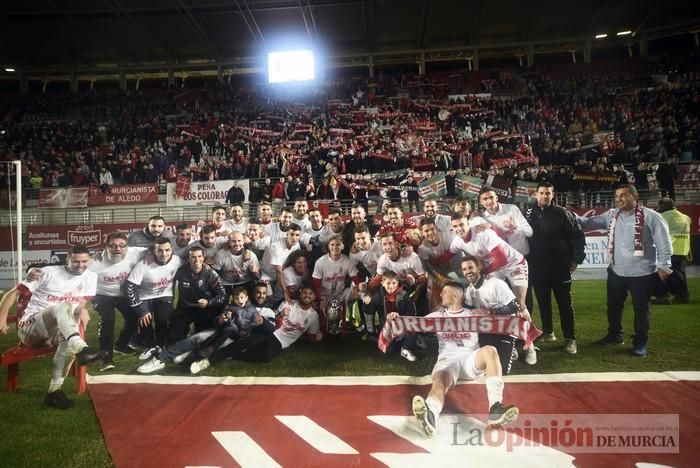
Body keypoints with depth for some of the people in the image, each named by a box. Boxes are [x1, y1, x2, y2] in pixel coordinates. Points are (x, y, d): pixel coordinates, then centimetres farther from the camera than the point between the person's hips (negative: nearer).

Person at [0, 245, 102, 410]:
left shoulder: (91, 277, 7)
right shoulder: (49, 272, -3)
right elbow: (14, 293, -1)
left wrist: (82, 309, -13)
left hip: (57, 330, 3)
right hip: (30, 327, -3)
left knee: (69, 336, -35)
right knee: (63, 306, -35)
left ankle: (54, 390, -30)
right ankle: (81, 348, -60)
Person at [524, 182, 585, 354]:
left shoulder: (562, 214, -5)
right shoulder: (529, 214, 3)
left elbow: (578, 236, -4)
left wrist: (576, 259, -8)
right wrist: (527, 261, 5)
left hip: (560, 267, -3)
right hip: (537, 268, 3)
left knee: (565, 303, 3)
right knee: (543, 302, 13)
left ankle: (569, 338, 11)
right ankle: (548, 332, 28)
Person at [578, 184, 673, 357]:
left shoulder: (650, 216, -10)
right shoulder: (611, 215, 6)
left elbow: (663, 242, -9)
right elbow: (589, 223, 4)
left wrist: (663, 265, -13)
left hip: (642, 272, -5)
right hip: (616, 271, 5)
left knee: (641, 309, 7)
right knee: (613, 306, 18)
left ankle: (640, 342, 23)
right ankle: (615, 334, 39)